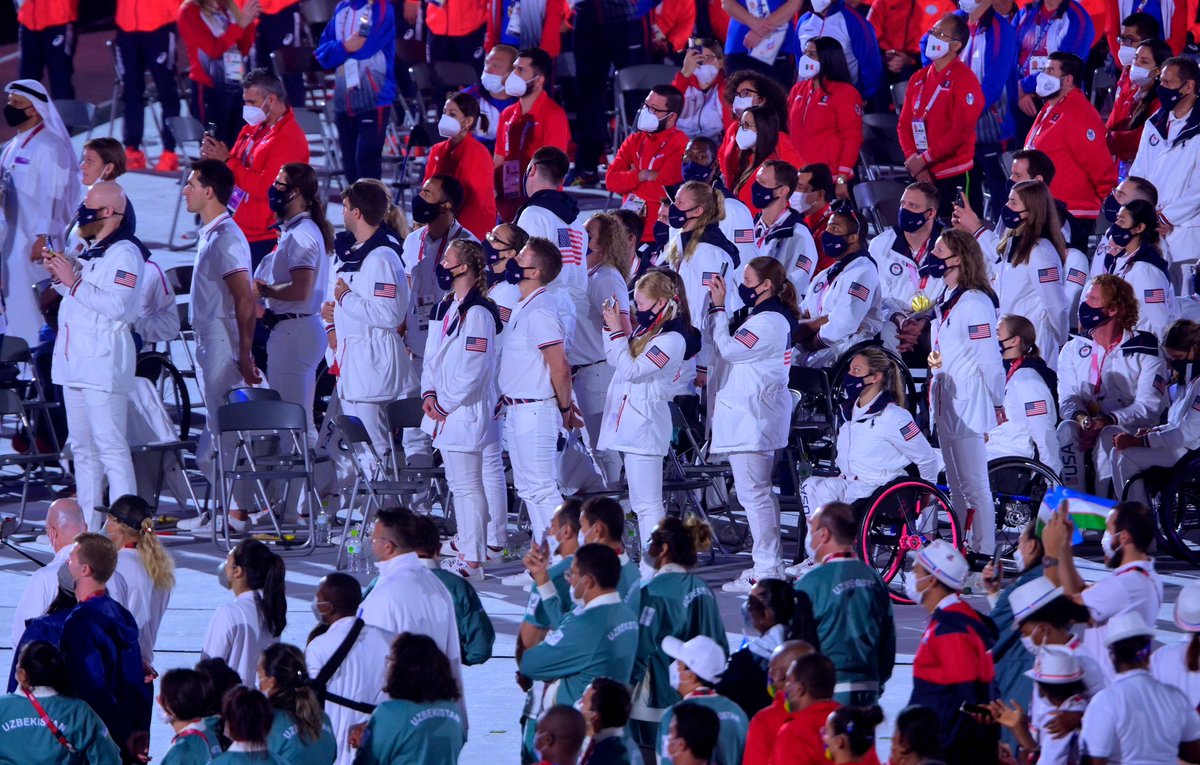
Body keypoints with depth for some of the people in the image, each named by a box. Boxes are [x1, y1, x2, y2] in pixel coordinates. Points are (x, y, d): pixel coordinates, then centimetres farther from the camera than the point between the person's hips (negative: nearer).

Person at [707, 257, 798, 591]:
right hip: (750, 416, 12)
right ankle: (769, 565, 23)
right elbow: (716, 340, 18)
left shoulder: (770, 322, -18)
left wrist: (718, 307, -14)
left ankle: (766, 569, -9)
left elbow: (727, 348, -21)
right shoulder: (755, 316, 15)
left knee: (753, 492, -10)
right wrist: (715, 305, 9)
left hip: (752, 418, -12)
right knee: (759, 491, 17)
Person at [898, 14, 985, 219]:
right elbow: (904, 124, 10)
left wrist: (924, 159, -15)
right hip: (923, 176, 7)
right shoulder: (919, 78, 12)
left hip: (955, 177, -7)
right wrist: (912, 158, -7)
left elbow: (960, 131, -17)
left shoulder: (964, 79, -10)